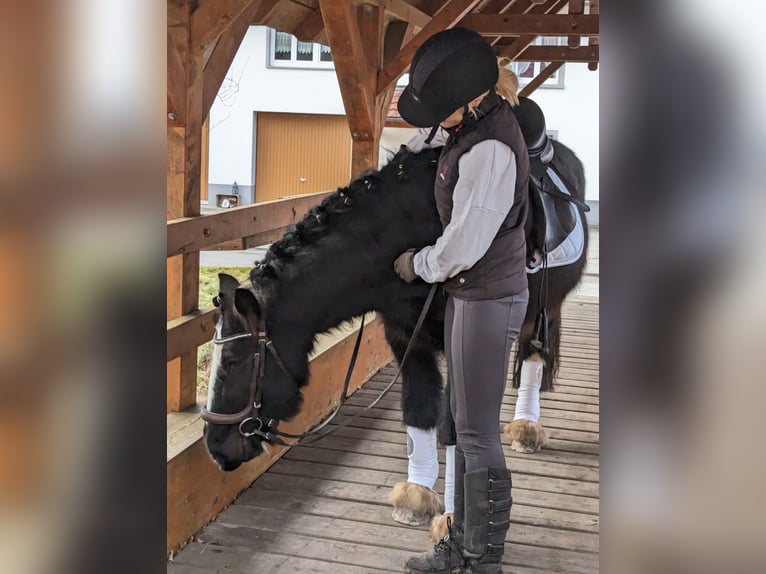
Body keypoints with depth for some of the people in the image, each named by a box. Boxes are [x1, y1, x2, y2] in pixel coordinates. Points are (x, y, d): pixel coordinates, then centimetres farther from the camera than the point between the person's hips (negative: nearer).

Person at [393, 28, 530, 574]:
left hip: (488, 299, -10)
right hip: (471, 292, 10)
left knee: (478, 433, 0)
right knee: (466, 424, 17)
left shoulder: (490, 151, -25)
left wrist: (416, 264, -7)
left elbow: (462, 246, -23)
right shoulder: (474, 121, 4)